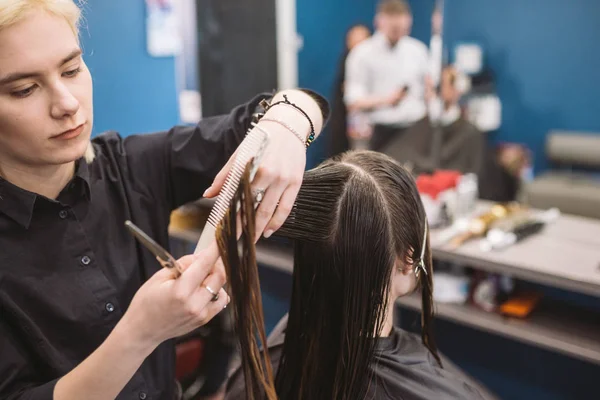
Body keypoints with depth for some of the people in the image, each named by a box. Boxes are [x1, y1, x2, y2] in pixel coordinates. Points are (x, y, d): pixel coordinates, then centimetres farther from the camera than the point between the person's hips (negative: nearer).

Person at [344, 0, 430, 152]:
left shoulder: (418, 50, 8)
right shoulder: (362, 54, -4)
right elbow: (354, 103, -9)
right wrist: (386, 100, -25)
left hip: (418, 129, 3)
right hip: (383, 133, -3)